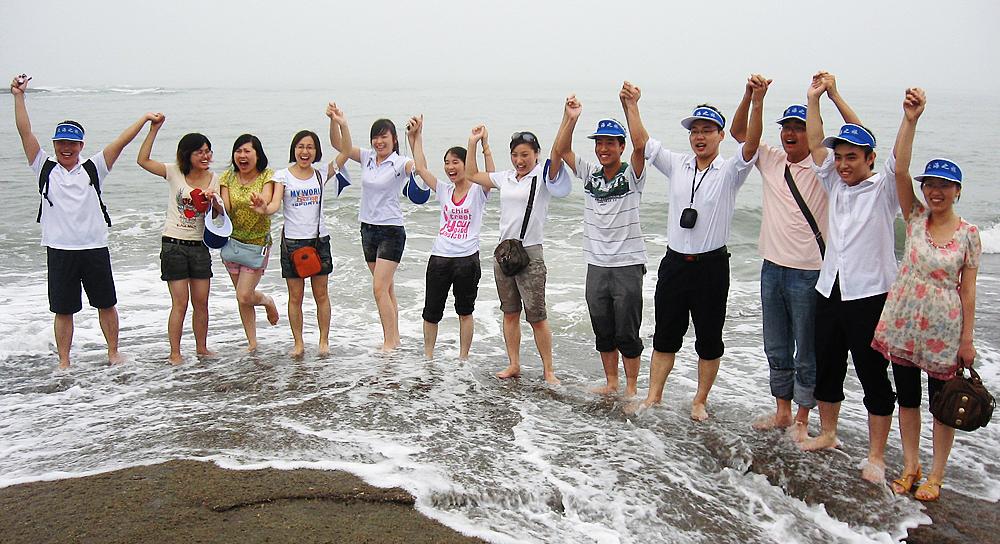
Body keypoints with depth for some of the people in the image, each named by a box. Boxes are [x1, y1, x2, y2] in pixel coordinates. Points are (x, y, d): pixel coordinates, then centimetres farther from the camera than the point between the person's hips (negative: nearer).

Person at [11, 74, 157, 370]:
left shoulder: (92, 169, 4)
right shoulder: (45, 168, 6)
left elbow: (121, 142, 1)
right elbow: (25, 132, 0)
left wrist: (145, 119, -2)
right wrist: (18, 95, -4)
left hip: (94, 248, 0)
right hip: (59, 250, 0)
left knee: (106, 304, 9)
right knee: (63, 309, 6)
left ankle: (113, 352, 24)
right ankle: (64, 362, 15)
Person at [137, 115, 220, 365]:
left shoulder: (214, 180, 7)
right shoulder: (174, 173, -2)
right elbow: (143, 160, -13)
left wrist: (212, 201, -16)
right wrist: (154, 130, -16)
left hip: (200, 246, 3)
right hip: (173, 245, -3)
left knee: (201, 302, 8)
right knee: (180, 303, -4)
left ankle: (201, 347, 22)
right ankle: (174, 353, 5)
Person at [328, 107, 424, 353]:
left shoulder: (399, 163, -10)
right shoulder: (367, 158, 6)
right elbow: (338, 145, 3)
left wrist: (414, 138, -42)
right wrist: (335, 122, -14)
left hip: (391, 231, -6)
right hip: (368, 229, 6)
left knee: (380, 288, -11)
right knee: (387, 288, 13)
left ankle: (389, 343, -4)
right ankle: (394, 338, 22)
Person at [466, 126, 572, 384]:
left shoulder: (542, 176, -3)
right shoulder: (505, 178, 12)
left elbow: (557, 155, -22)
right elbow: (472, 174, 25)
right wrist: (474, 143, 20)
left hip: (530, 252, -6)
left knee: (536, 316, -3)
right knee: (510, 313, 11)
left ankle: (548, 370, 7)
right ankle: (514, 365, 21)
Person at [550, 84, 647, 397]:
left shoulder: (631, 175, -4)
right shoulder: (589, 174, 7)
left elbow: (640, 145, -22)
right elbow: (560, 150, -1)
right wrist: (570, 119, -13)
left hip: (627, 265, -4)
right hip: (596, 265, 4)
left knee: (627, 333, 2)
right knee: (603, 332, 13)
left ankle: (631, 388, 14)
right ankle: (611, 383, 27)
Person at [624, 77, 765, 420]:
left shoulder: (729, 171, -4)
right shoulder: (677, 166, 7)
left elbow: (750, 147, -22)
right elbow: (642, 142, 8)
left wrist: (757, 103, -35)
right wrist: (631, 105, 1)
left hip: (711, 265, -3)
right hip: (674, 263, 3)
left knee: (709, 340, 8)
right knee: (665, 336, 11)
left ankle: (700, 401, 22)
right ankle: (653, 397, 21)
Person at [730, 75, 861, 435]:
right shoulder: (770, 160, 7)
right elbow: (738, 132, 10)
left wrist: (834, 96, -21)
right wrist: (750, 95, -5)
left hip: (808, 272, -5)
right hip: (772, 267, 5)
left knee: (806, 351, 5)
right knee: (776, 348, 15)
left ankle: (802, 419, 18)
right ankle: (782, 411, 29)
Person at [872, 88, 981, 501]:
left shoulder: (968, 234, -4)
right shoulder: (915, 218, 0)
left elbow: (968, 289, -3)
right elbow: (900, 169, -12)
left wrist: (967, 339, -4)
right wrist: (910, 120, -21)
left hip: (944, 329, -2)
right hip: (903, 322, 2)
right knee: (907, 396, 12)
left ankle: (936, 474, 23)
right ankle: (910, 466, 27)